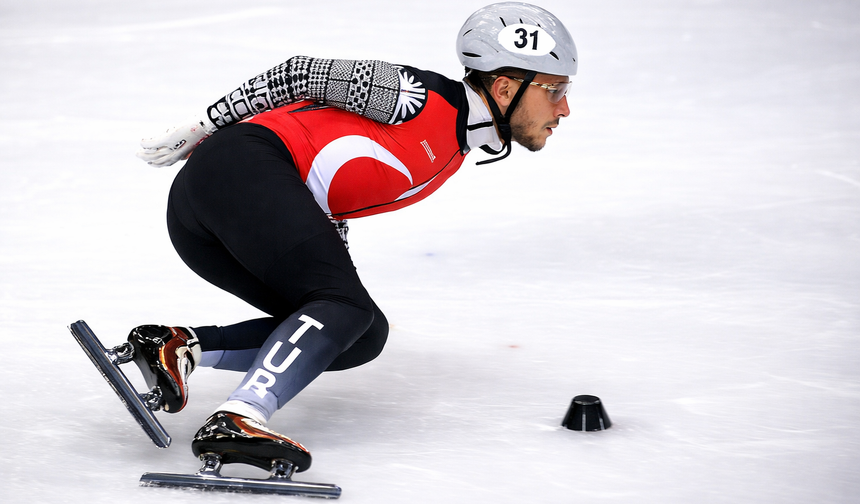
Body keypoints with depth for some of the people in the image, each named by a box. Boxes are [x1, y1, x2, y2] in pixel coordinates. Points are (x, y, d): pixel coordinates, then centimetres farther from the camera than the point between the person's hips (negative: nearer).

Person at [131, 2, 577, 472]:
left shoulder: (451, 152, 21)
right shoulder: (426, 97, -7)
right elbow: (301, 73, -4)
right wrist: (200, 130, 0)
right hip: (242, 166, -9)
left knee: (365, 335, 5)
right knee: (346, 306, -21)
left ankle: (180, 349, -5)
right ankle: (238, 421, -39)